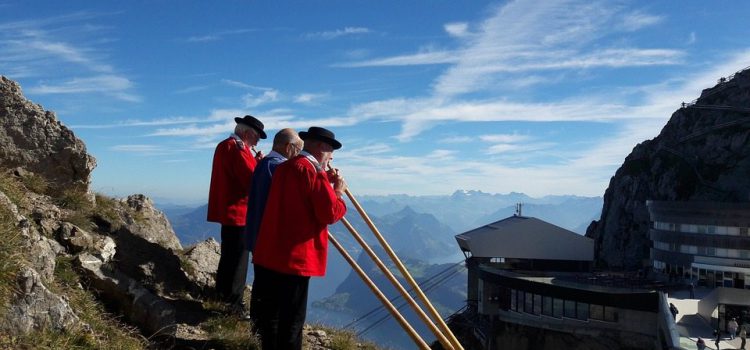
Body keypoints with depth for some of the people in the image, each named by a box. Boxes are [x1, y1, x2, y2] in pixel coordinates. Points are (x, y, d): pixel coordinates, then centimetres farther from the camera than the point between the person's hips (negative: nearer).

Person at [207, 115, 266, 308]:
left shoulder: (223, 146, 15)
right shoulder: (237, 148, -18)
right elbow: (252, 181, -24)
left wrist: (254, 162, 3)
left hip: (226, 210, 11)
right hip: (238, 212, -11)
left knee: (229, 255, 21)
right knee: (238, 259, -4)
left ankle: (222, 295, 33)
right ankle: (234, 303, 2)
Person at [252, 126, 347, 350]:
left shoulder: (284, 168, 15)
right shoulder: (314, 172, -12)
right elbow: (330, 213, -17)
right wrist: (338, 192, 0)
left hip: (268, 254, 9)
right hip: (294, 258, -9)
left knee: (270, 313, 17)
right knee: (292, 319, 0)